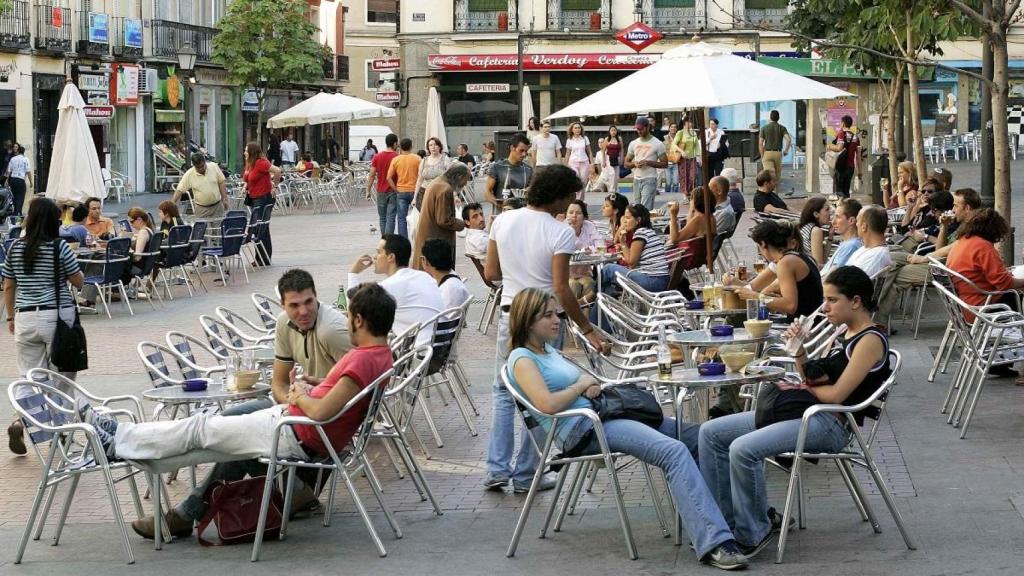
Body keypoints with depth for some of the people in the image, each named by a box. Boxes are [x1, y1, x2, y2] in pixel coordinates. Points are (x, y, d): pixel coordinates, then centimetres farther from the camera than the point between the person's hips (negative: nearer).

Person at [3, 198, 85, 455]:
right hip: (57, 317, -3)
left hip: (25, 318, 3)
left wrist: (11, 317, 20)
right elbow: (79, 281, 0)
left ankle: (20, 423, -14)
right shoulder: (60, 247, -8)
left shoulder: (15, 248, 3)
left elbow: (8, 287, 10)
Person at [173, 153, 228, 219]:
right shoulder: (189, 175, -10)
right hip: (201, 209, -1)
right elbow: (179, 190, -8)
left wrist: (224, 199, 0)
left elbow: (222, 182, 3)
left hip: (217, 206, 1)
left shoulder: (214, 167, -5)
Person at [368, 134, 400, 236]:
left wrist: (368, 191, 6)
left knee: (382, 218, 14)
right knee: (390, 218, -4)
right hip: (394, 191, -3)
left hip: (381, 192, 3)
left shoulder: (377, 157, 0)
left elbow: (372, 175, 0)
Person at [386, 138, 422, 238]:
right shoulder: (417, 159, -4)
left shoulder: (395, 160, -1)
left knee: (401, 219, 3)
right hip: (414, 191, 0)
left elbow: (389, 178, -5)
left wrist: (396, 190, 1)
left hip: (401, 192, 0)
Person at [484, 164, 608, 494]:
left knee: (504, 392, 16)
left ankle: (497, 469, 11)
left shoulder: (504, 221, 0)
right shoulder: (560, 234, -16)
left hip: (509, 316, 4)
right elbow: (561, 290, -18)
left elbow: (490, 273, 5)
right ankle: (525, 476, 11)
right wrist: (587, 329, -11)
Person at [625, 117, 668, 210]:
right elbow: (626, 163, 15)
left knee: (645, 208, -16)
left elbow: (664, 163, -2)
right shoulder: (633, 143, 11)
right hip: (636, 180, 5)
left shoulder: (657, 144, -3)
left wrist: (648, 162, -15)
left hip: (650, 180, -5)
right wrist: (634, 164, -8)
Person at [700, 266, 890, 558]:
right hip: (807, 414, 10)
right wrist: (799, 351, 2)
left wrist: (801, 388, 0)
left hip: (831, 425, -10)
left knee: (743, 449, -30)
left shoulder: (871, 340, -10)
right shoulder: (846, 335, 19)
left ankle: (753, 533, -13)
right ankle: (727, 521, 3)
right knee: (711, 433, 1)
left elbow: (836, 394, -16)